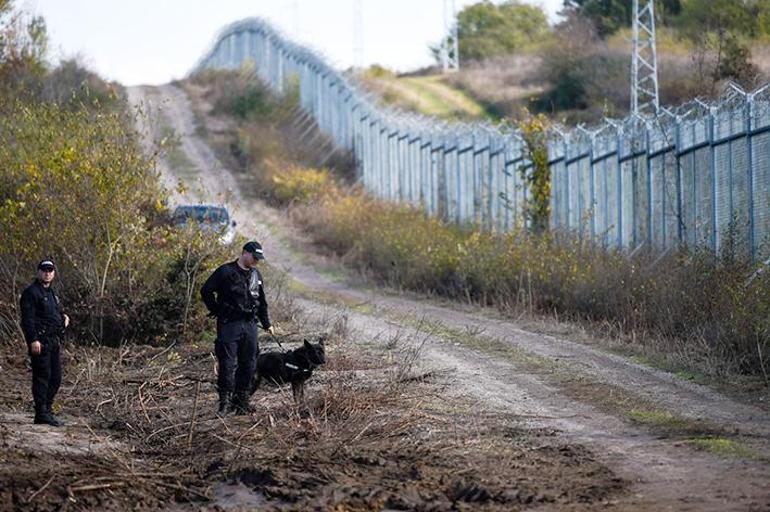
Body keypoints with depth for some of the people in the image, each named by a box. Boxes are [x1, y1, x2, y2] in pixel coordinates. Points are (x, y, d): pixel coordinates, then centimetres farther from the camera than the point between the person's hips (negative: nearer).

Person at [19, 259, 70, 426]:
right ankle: (41, 413, -8)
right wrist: (33, 340, -24)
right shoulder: (31, 292, -10)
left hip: (54, 341, 9)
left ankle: (47, 410, 18)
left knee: (55, 377, 10)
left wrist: (63, 317, 9)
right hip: (40, 341, -9)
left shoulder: (51, 293, 19)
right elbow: (27, 318, -17)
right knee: (42, 376, -9)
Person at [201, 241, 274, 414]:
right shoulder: (226, 272, -6)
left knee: (249, 364, 6)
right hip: (229, 325, -6)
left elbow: (261, 302, 24)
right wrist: (217, 311, -5)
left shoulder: (256, 275, 15)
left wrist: (267, 324, 22)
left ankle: (242, 400, 13)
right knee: (228, 363, -9)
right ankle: (225, 401, -6)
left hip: (250, 325, 6)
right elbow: (206, 291, -6)